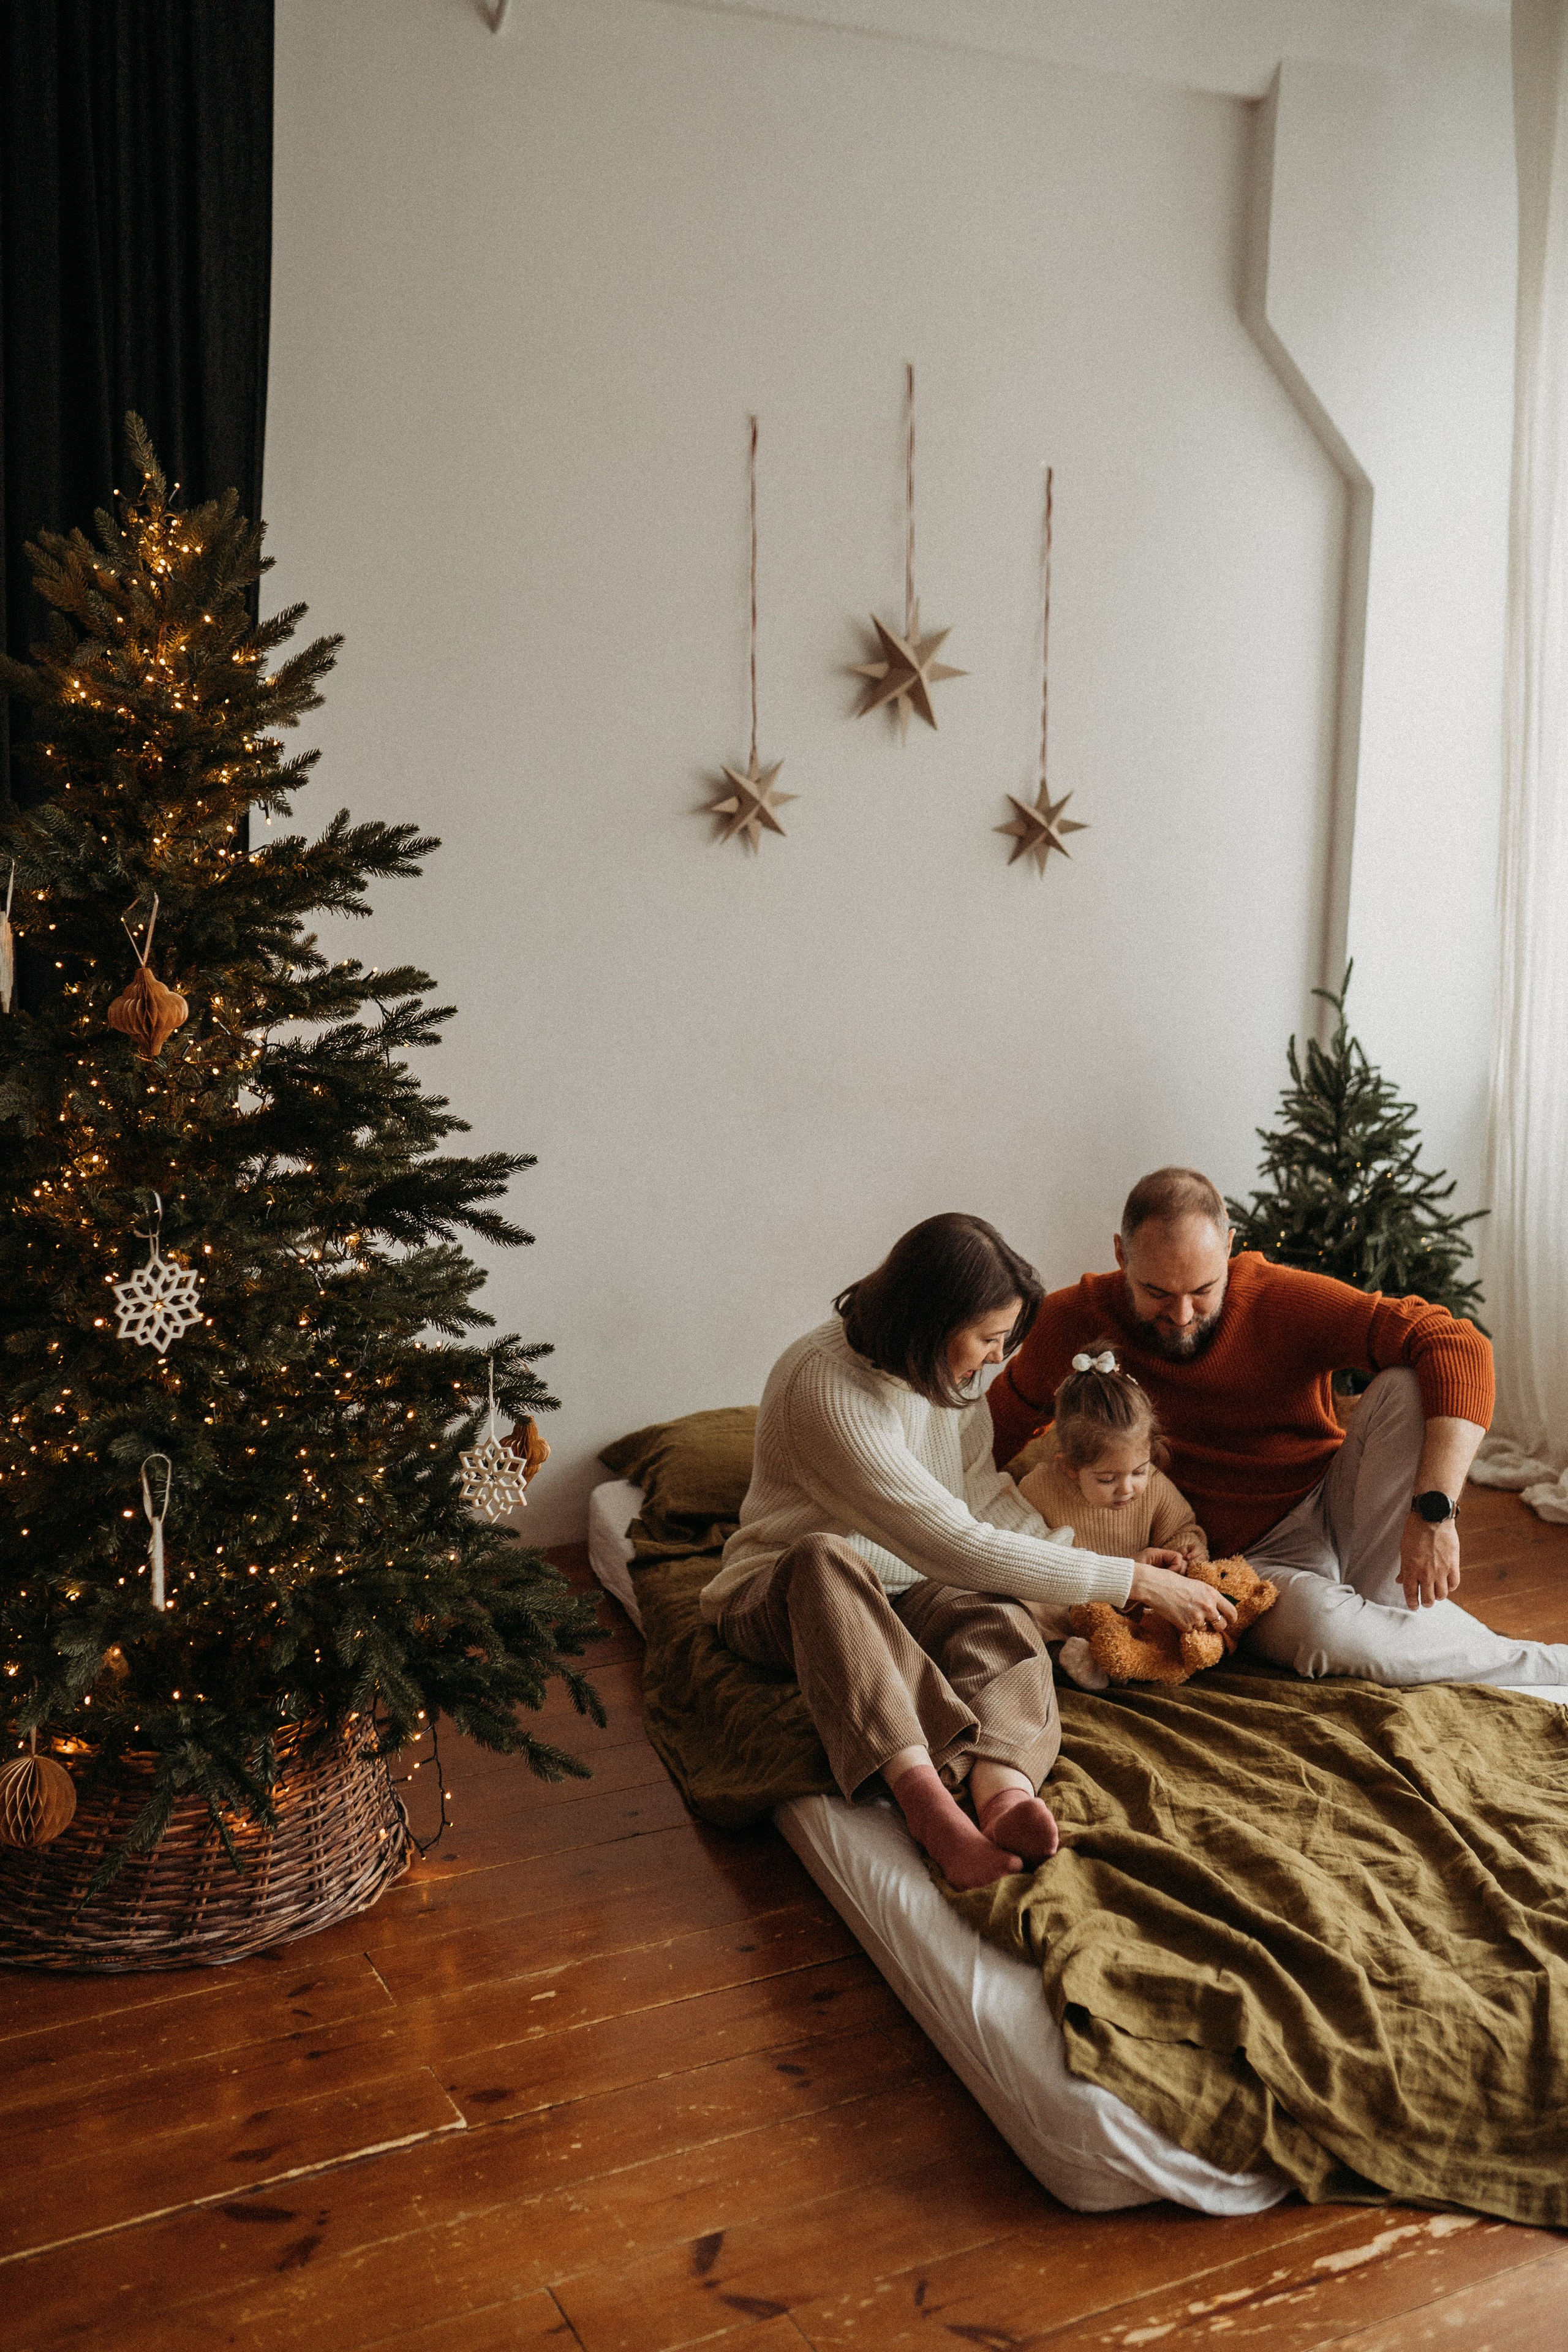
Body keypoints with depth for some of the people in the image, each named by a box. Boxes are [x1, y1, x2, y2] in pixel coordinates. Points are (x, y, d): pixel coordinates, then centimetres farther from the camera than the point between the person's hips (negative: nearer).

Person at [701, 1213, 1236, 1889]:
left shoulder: (946, 1366, -1)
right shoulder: (826, 1388, -28)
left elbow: (984, 1493, 7)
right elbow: (956, 1547, -29)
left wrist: (1091, 1559, -8)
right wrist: (1135, 1582, -26)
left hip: (902, 1594, 6)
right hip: (780, 1598, -6)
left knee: (1001, 1619, -28)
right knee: (824, 1557, -41)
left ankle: (1005, 1794, -56)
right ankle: (925, 1797, -52)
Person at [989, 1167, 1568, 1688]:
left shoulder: (1284, 1300, -16)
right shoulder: (1079, 1318, -11)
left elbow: (1459, 1348, -25)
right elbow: (1002, 1423, 7)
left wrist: (1434, 1511, -36)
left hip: (1336, 1505, 1)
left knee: (1406, 1387, -24)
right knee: (1325, 1634, -35)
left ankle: (1380, 1609, -18)